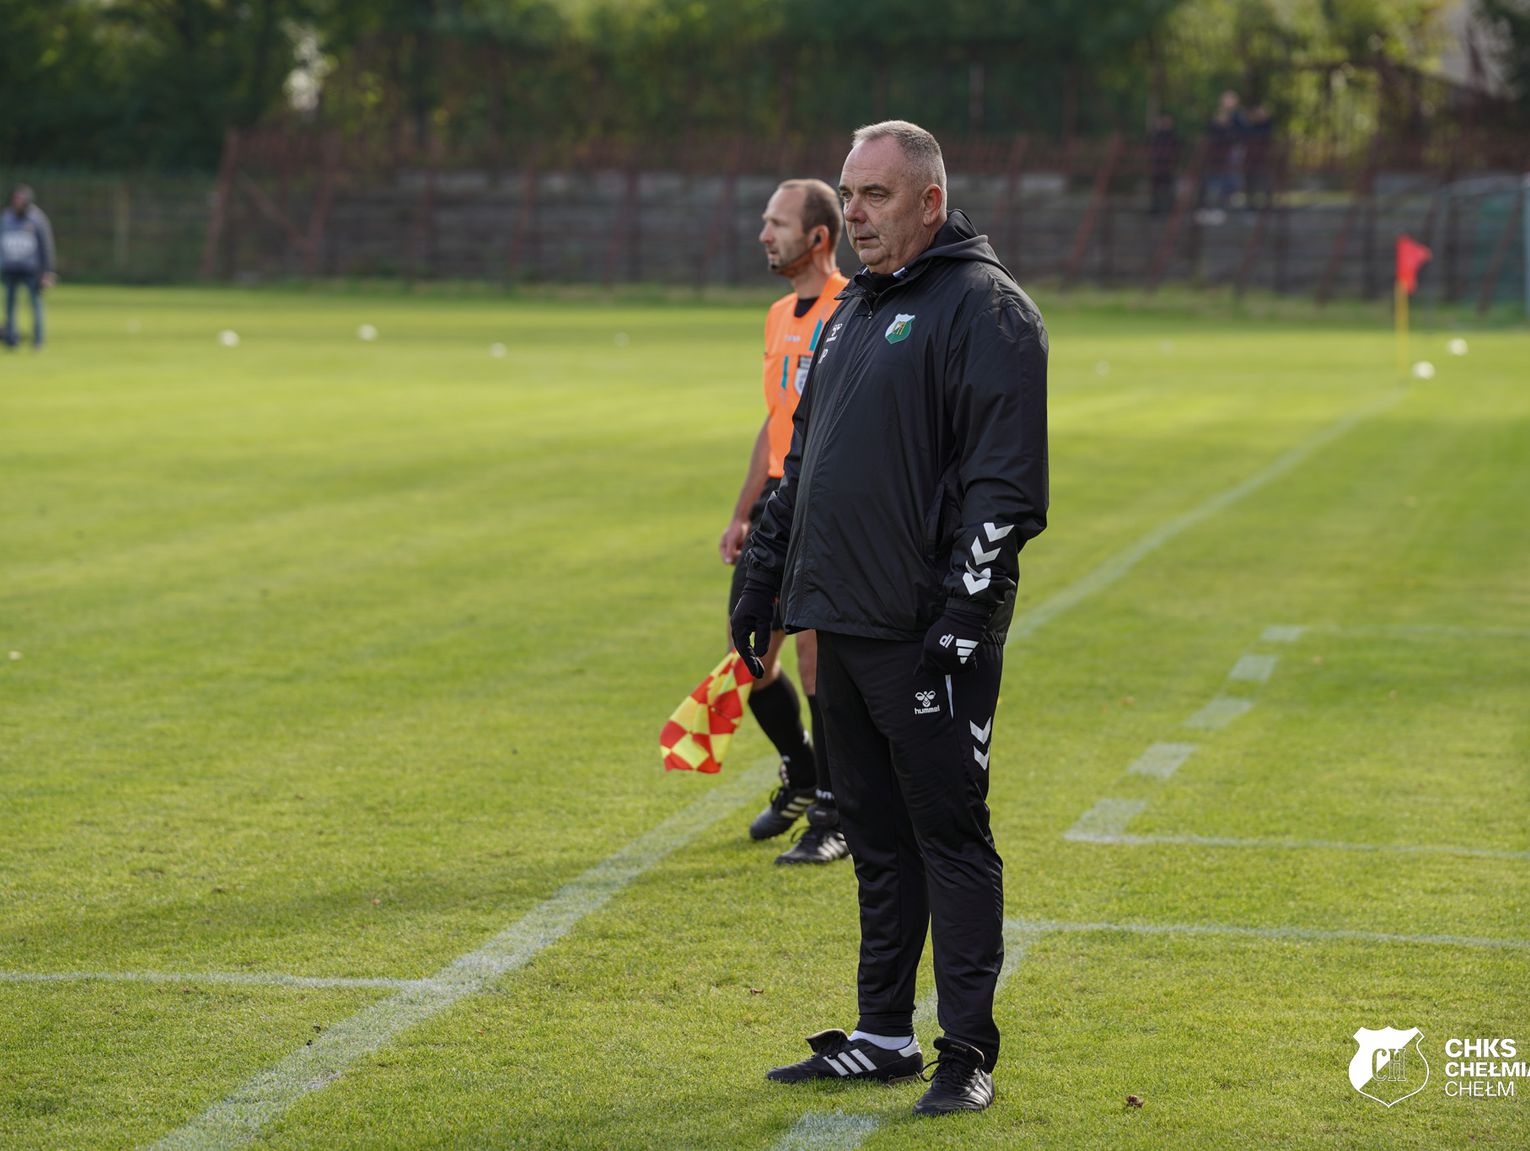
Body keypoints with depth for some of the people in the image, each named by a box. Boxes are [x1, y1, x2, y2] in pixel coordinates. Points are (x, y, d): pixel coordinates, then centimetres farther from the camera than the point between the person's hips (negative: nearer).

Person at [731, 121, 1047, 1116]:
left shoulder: (984, 307, -9)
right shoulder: (855, 310, 19)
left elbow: (1005, 481, -16)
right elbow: (803, 460, 27)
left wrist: (962, 615, -20)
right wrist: (765, 578, 22)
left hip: (930, 633, -8)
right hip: (846, 622, 8)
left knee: (950, 836, -4)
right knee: (877, 839, 13)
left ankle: (969, 1055, 1)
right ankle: (883, 1038, 20)